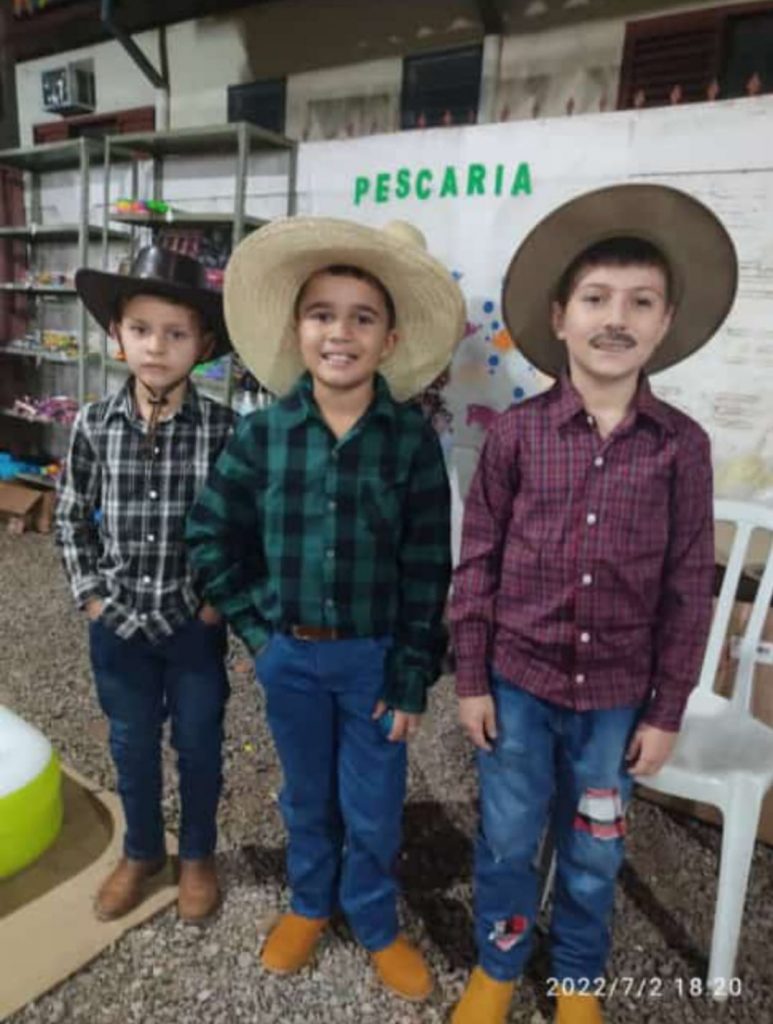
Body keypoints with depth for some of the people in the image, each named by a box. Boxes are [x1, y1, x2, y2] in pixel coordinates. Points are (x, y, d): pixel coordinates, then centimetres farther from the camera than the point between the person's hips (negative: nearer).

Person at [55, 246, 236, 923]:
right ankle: (141, 851, 45)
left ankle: (197, 854, 41)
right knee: (131, 745, 20)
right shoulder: (95, 425, -7)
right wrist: (89, 592, -1)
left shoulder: (223, 429, -14)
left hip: (195, 622, -2)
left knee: (198, 744, 16)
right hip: (118, 620, 2)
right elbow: (71, 516, 4)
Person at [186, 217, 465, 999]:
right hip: (289, 654, 2)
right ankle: (309, 904, 49)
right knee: (306, 797, 22)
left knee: (373, 809, 14)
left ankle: (376, 924, 42)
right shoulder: (262, 432, -8)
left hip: (375, 655, -1)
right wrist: (255, 625, -1)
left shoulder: (412, 439, -12)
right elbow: (210, 536, 2)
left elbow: (426, 569, -9)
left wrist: (411, 676, -8)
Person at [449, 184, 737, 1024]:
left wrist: (666, 710, 1)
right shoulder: (517, 431, -9)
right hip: (518, 681, 0)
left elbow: (688, 588, -2)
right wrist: (471, 679, -2)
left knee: (592, 852, 20)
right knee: (506, 839, 17)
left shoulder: (681, 444, -7)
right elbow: (478, 561, -4)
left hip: (616, 693, 1)